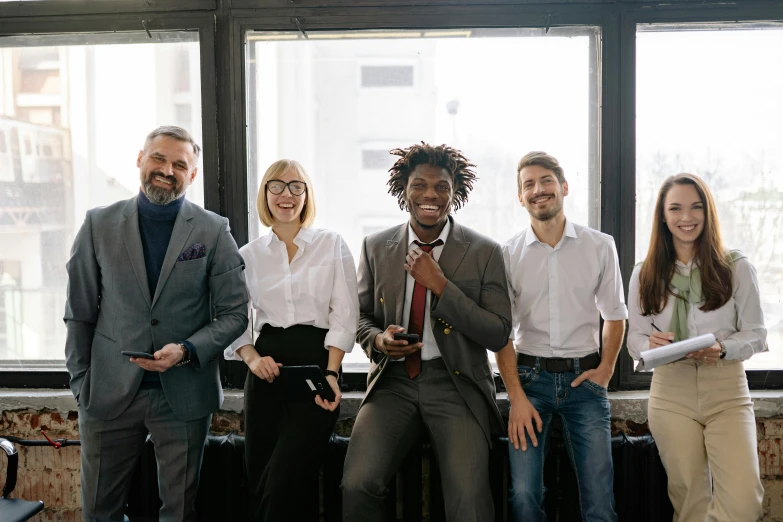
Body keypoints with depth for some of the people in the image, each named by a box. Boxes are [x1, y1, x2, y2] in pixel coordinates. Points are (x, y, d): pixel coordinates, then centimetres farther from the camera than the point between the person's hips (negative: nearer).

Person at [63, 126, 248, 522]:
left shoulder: (214, 231, -1)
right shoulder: (99, 225, 2)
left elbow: (234, 313, 0)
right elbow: (80, 314, 6)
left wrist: (186, 351, -14)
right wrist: (81, 384, 3)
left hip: (184, 395, -1)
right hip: (110, 392, 1)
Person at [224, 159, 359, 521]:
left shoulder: (332, 245, 5)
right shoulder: (248, 255, 11)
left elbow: (344, 315, -2)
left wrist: (331, 372, -13)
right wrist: (252, 358, -10)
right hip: (267, 371, 3)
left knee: (287, 481, -11)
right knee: (258, 480, 6)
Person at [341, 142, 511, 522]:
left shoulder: (484, 252, 0)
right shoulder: (375, 248, 8)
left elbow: (499, 335, -5)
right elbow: (362, 315, 18)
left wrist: (441, 285, -15)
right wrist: (378, 340, -6)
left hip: (456, 384, -2)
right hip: (392, 381, 2)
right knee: (356, 485, -19)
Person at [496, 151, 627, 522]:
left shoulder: (600, 247, 3)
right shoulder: (508, 254, 1)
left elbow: (614, 314, 12)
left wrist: (606, 369, -1)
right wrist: (517, 397, -6)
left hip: (584, 378, 1)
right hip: (530, 376, 0)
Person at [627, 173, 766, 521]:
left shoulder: (737, 267, 2)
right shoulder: (645, 275, 7)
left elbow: (756, 334, 2)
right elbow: (634, 339, 9)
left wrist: (723, 348, -18)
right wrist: (650, 344, -14)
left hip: (727, 391, -1)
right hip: (671, 392, 1)